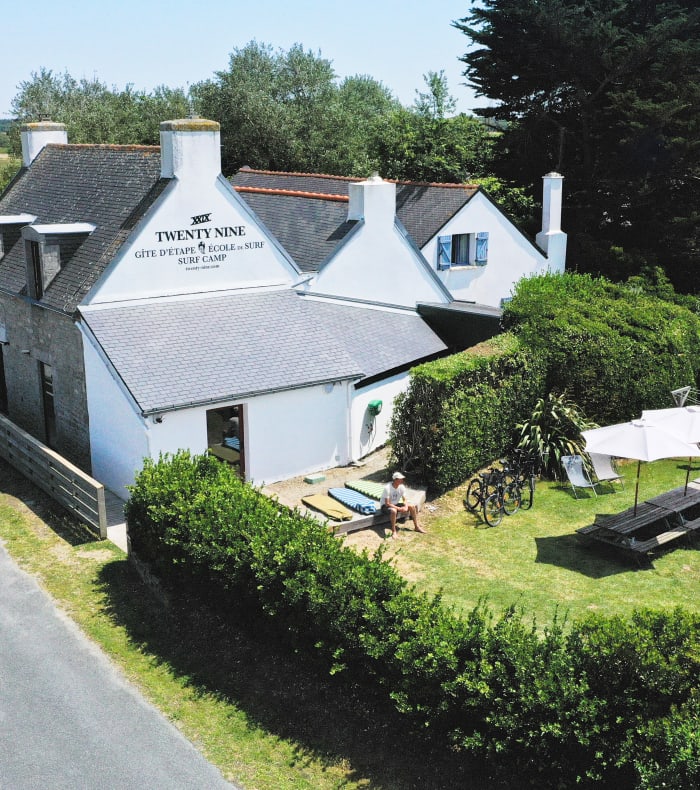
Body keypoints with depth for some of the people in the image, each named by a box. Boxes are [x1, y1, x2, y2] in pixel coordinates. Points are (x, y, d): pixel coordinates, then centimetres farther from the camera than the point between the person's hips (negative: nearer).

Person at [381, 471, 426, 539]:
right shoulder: (387, 488, -28)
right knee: (393, 511, -40)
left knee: (412, 507, -4)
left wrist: (406, 507, -25)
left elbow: (404, 500, -2)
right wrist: (399, 509, -33)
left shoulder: (402, 487, -9)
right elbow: (387, 503, -28)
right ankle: (394, 531, -26)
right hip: (386, 506, -7)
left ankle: (416, 527, 9)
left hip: (396, 504, 7)